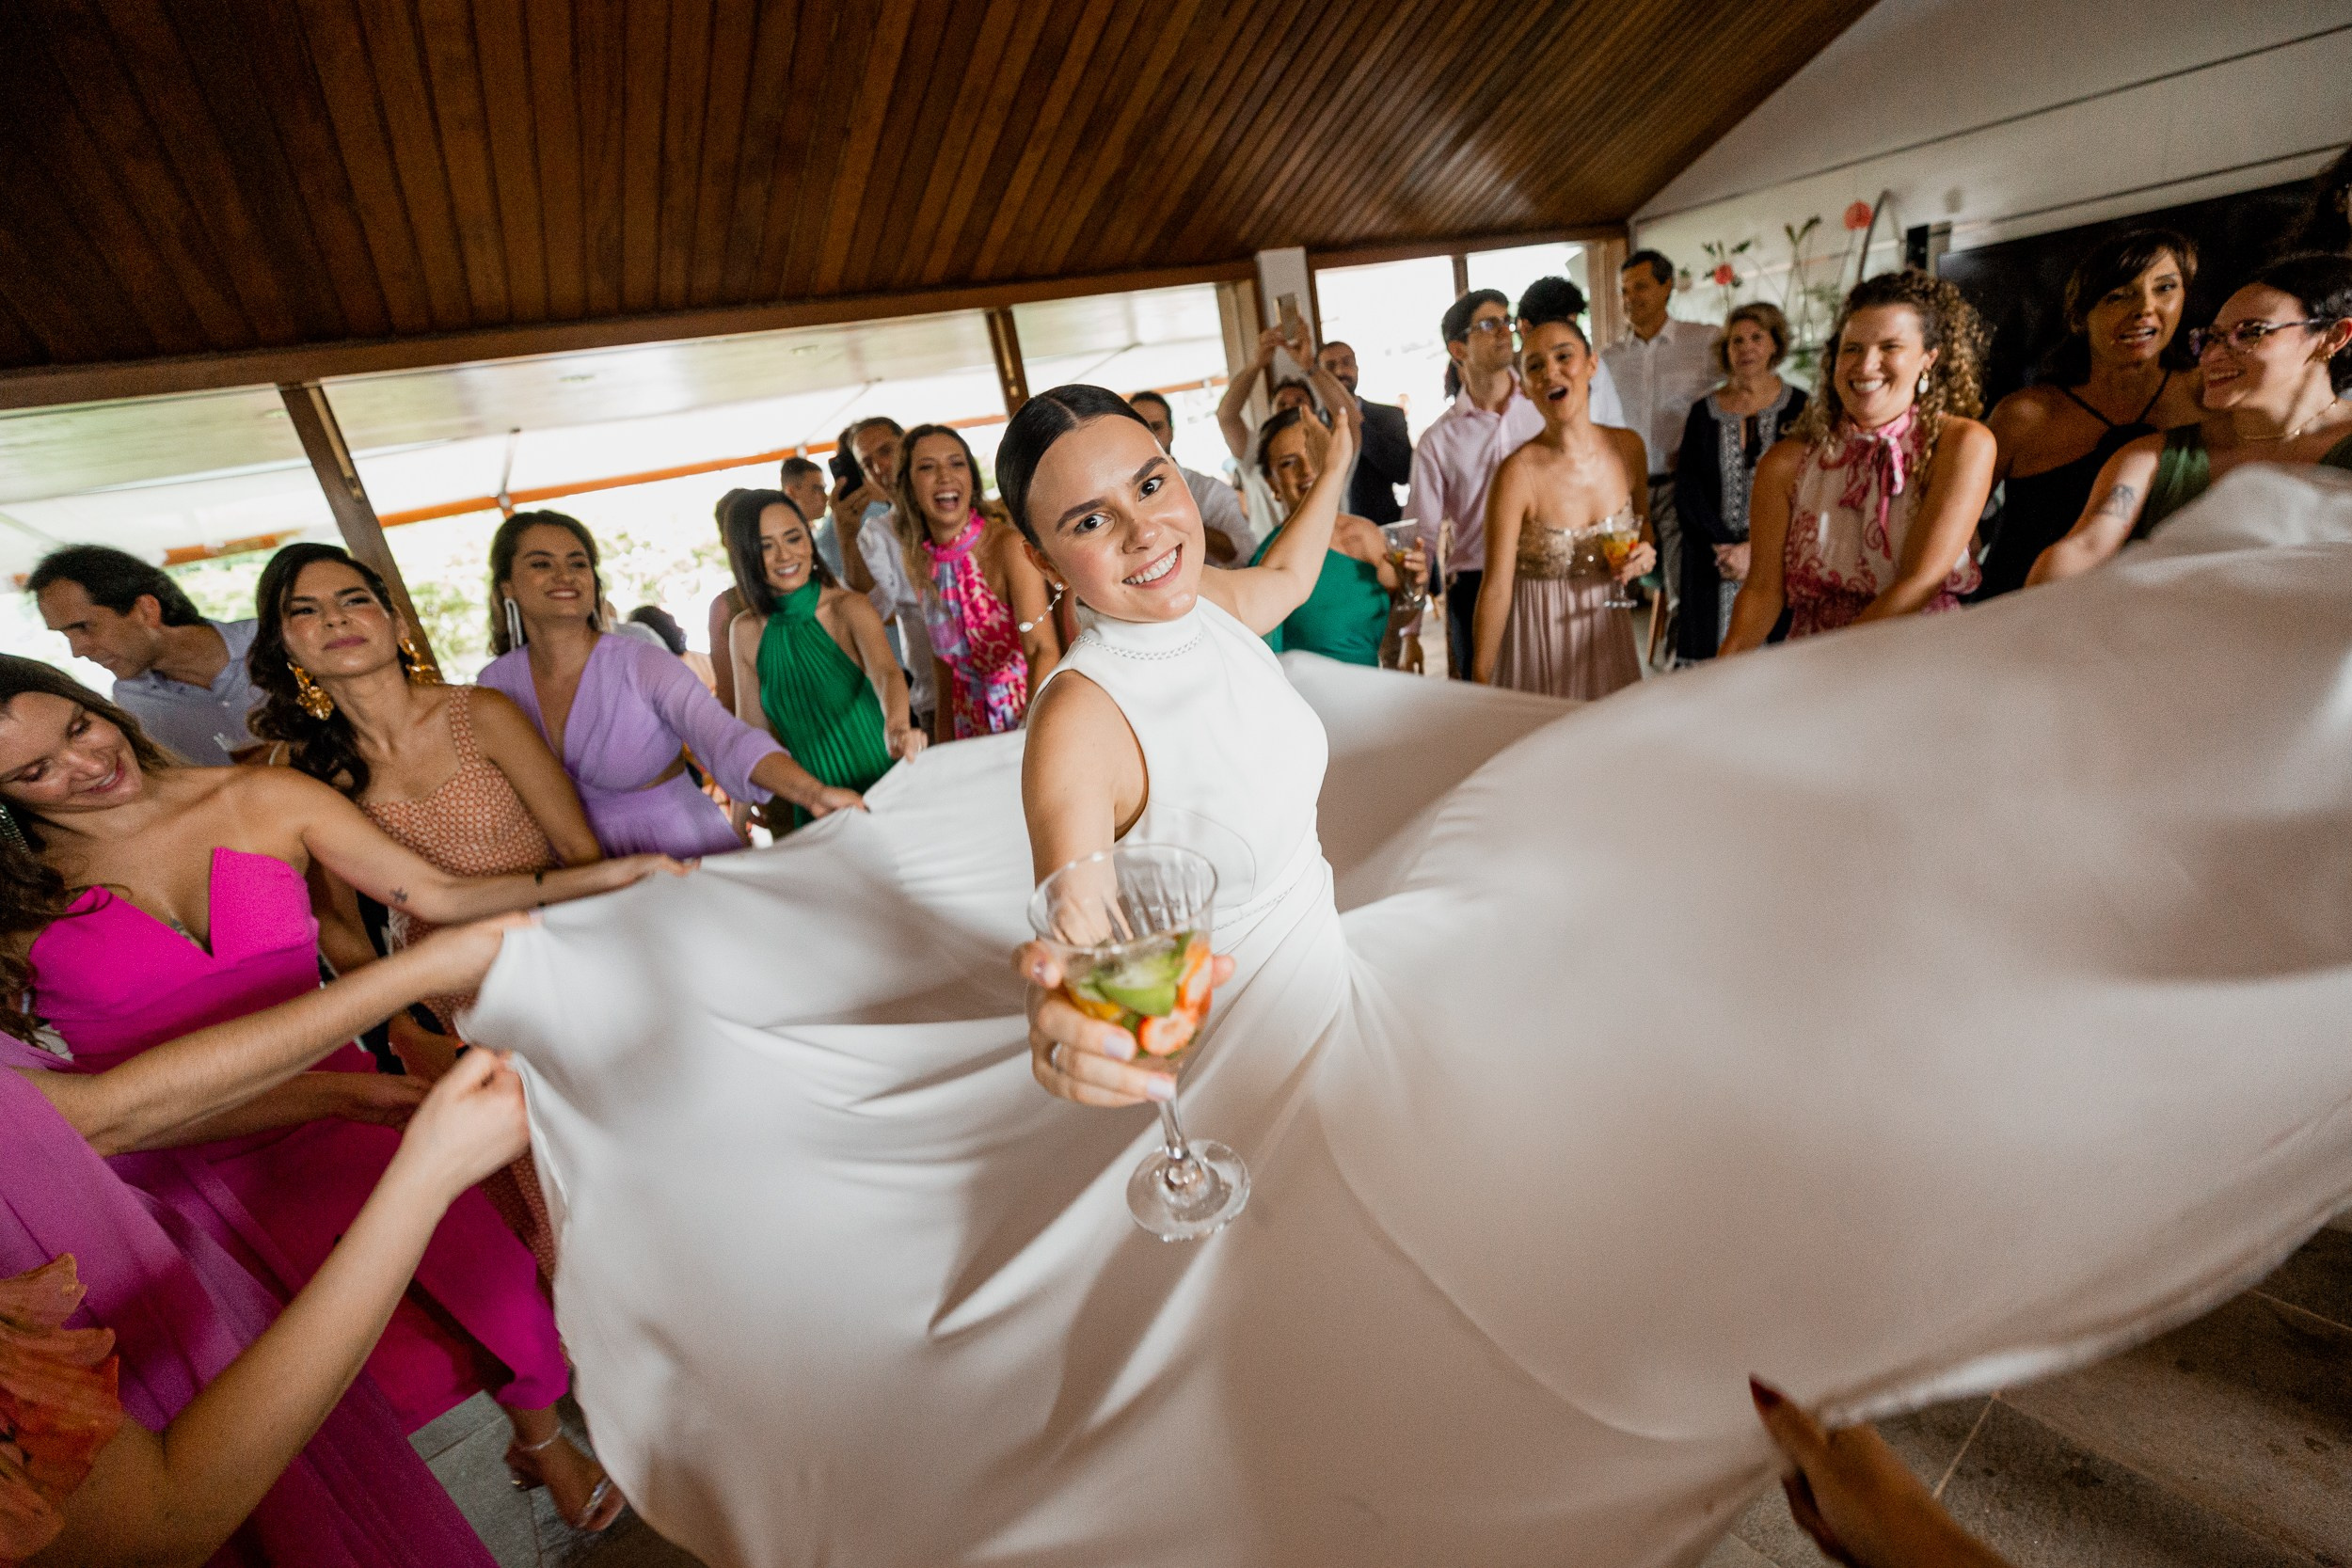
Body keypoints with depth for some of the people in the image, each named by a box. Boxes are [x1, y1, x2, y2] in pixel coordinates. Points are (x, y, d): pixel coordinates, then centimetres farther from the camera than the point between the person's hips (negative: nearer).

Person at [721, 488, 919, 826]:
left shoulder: (847, 608, -13)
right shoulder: (745, 633, -3)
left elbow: (886, 672, -31)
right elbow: (751, 731, 4)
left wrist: (897, 726, -53)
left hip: (886, 789, -3)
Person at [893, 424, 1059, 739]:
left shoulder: (1009, 546, -16)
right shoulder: (919, 564, 1)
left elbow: (1044, 649, -25)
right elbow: (943, 654, 11)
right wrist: (945, 747, 12)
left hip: (1034, 715, -4)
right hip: (971, 727, 4)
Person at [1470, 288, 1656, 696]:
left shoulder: (1629, 448, -4)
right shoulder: (1517, 474, -19)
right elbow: (1496, 587, -18)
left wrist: (1645, 554, -7)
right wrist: (1481, 684, -17)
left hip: (1608, 633, 5)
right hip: (1541, 637, -5)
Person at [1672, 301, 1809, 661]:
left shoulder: (1798, 407, 4)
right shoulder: (1703, 412, 9)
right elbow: (1687, 493, 3)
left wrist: (1755, 548, -12)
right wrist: (1729, 547, -8)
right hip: (1712, 565, 1)